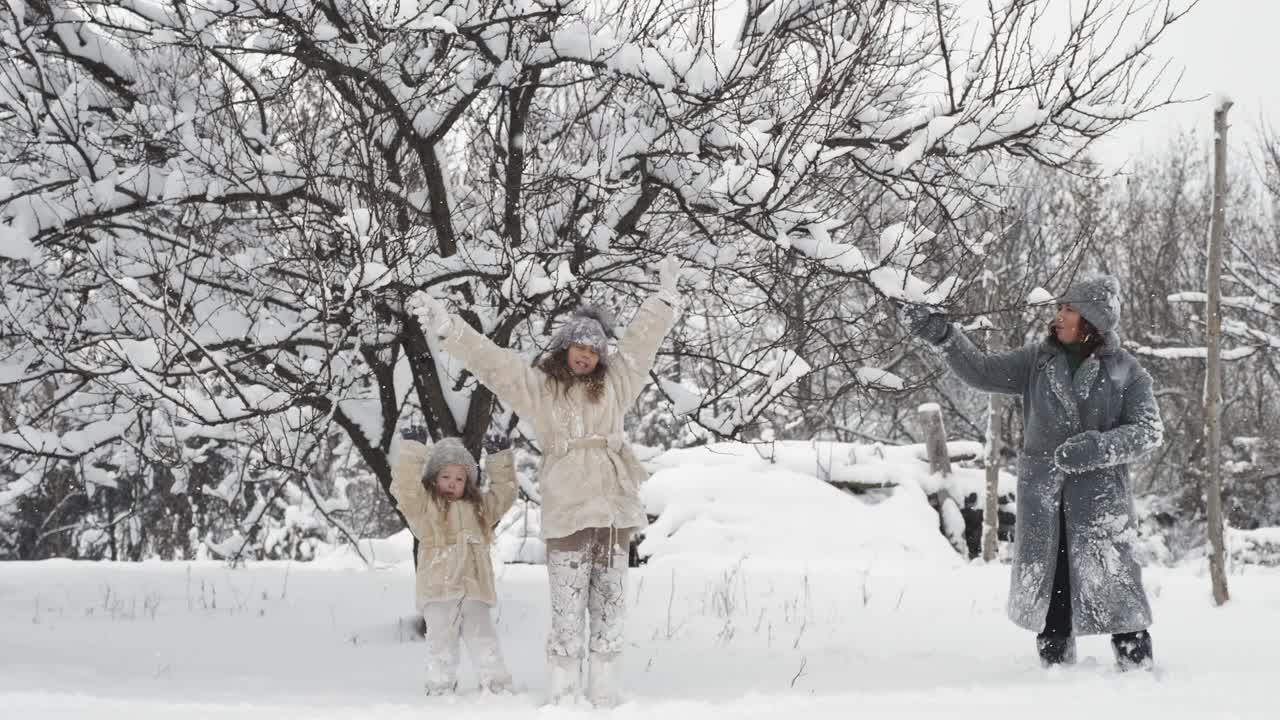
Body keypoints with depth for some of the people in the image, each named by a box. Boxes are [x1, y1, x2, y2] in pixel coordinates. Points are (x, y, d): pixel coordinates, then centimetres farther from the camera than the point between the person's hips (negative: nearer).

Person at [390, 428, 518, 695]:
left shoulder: (479, 507, 20)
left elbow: (504, 493, 29)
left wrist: (500, 458, 22)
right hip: (438, 590, -3)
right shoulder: (424, 505, 5)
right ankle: (440, 688, 5)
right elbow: (404, 483, -10)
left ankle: (497, 685, 5)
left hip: (474, 588, 3)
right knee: (441, 641, -2)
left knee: (483, 639, 1)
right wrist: (412, 449, -14)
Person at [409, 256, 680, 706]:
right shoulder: (538, 387, 8)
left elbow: (641, 340, 25)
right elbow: (489, 360, 2)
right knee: (568, 611, -6)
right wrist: (445, 327, -6)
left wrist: (665, 295, 30)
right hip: (567, 513, -4)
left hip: (615, 510, 4)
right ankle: (563, 695, -1)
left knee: (610, 609, 5)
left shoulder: (612, 385, 17)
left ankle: (605, 694, 10)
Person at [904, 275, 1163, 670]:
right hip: (1042, 498, 4)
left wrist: (1097, 447, -21)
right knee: (1045, 584, 8)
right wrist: (942, 335, -8)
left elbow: (1149, 431, -6)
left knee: (1111, 584, -8)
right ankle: (1055, 666, 21)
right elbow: (982, 371, 5)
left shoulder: (1125, 371, 0)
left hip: (1099, 496, -3)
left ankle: (1137, 667, 1)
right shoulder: (1038, 361, 8)